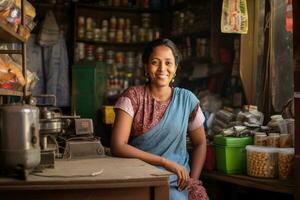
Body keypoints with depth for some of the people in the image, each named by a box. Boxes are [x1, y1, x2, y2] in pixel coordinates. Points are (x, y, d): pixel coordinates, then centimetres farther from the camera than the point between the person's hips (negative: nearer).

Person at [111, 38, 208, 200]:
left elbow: (200, 144, 14)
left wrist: (192, 179, -2)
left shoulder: (187, 99, 4)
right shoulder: (132, 97, -3)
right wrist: (166, 162, -16)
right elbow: (117, 147, -12)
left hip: (178, 180, 3)